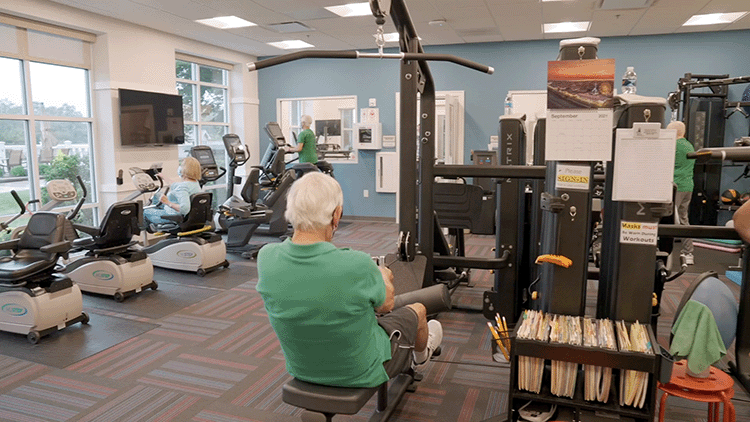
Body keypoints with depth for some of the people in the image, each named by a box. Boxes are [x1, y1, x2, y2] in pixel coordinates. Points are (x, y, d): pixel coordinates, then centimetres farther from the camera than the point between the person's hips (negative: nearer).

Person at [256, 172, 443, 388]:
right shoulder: (357, 266, -35)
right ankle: (421, 353, 59)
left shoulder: (267, 258, -22)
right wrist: (382, 275, 11)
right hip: (362, 374, -4)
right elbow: (385, 303, -12)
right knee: (417, 310, 24)